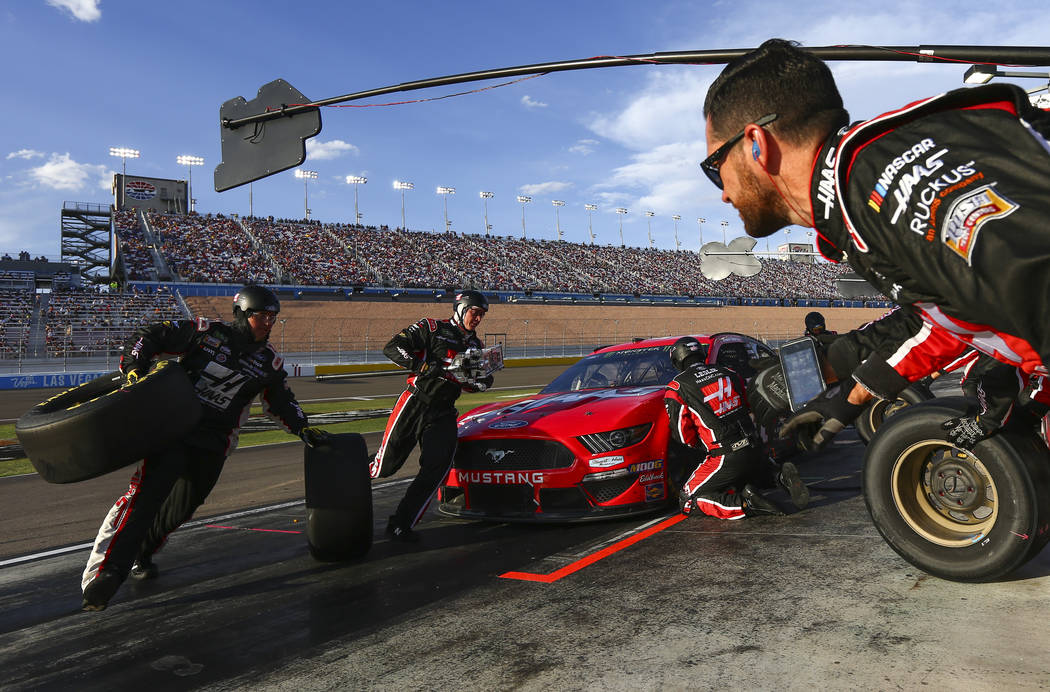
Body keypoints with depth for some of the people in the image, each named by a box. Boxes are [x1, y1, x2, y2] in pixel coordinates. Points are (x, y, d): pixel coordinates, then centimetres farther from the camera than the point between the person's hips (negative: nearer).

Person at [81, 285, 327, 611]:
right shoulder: (205, 333, -2)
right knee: (147, 492, -19)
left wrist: (303, 428, 13)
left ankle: (140, 553, 34)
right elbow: (149, 336, 1)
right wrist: (134, 369, -13)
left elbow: (281, 401, 23)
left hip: (213, 443, 4)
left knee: (184, 505, 8)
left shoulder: (269, 361, 10)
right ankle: (105, 569, -20)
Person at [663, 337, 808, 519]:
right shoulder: (728, 373, 13)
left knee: (688, 501, 3)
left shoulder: (676, 388, -4)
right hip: (753, 449, 6)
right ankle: (783, 477, 3)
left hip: (724, 457, -6)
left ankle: (746, 503, -17)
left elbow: (684, 434, -4)